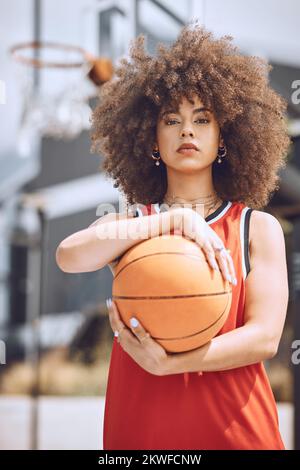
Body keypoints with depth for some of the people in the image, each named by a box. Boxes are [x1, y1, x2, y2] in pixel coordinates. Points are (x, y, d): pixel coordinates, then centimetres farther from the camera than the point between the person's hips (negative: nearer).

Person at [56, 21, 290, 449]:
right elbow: (69, 256, -15)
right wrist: (171, 221, -22)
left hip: (235, 426, -1)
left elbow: (265, 337, -9)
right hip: (139, 425, 1)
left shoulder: (259, 228, 2)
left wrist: (170, 362, -22)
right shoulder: (125, 225, 6)